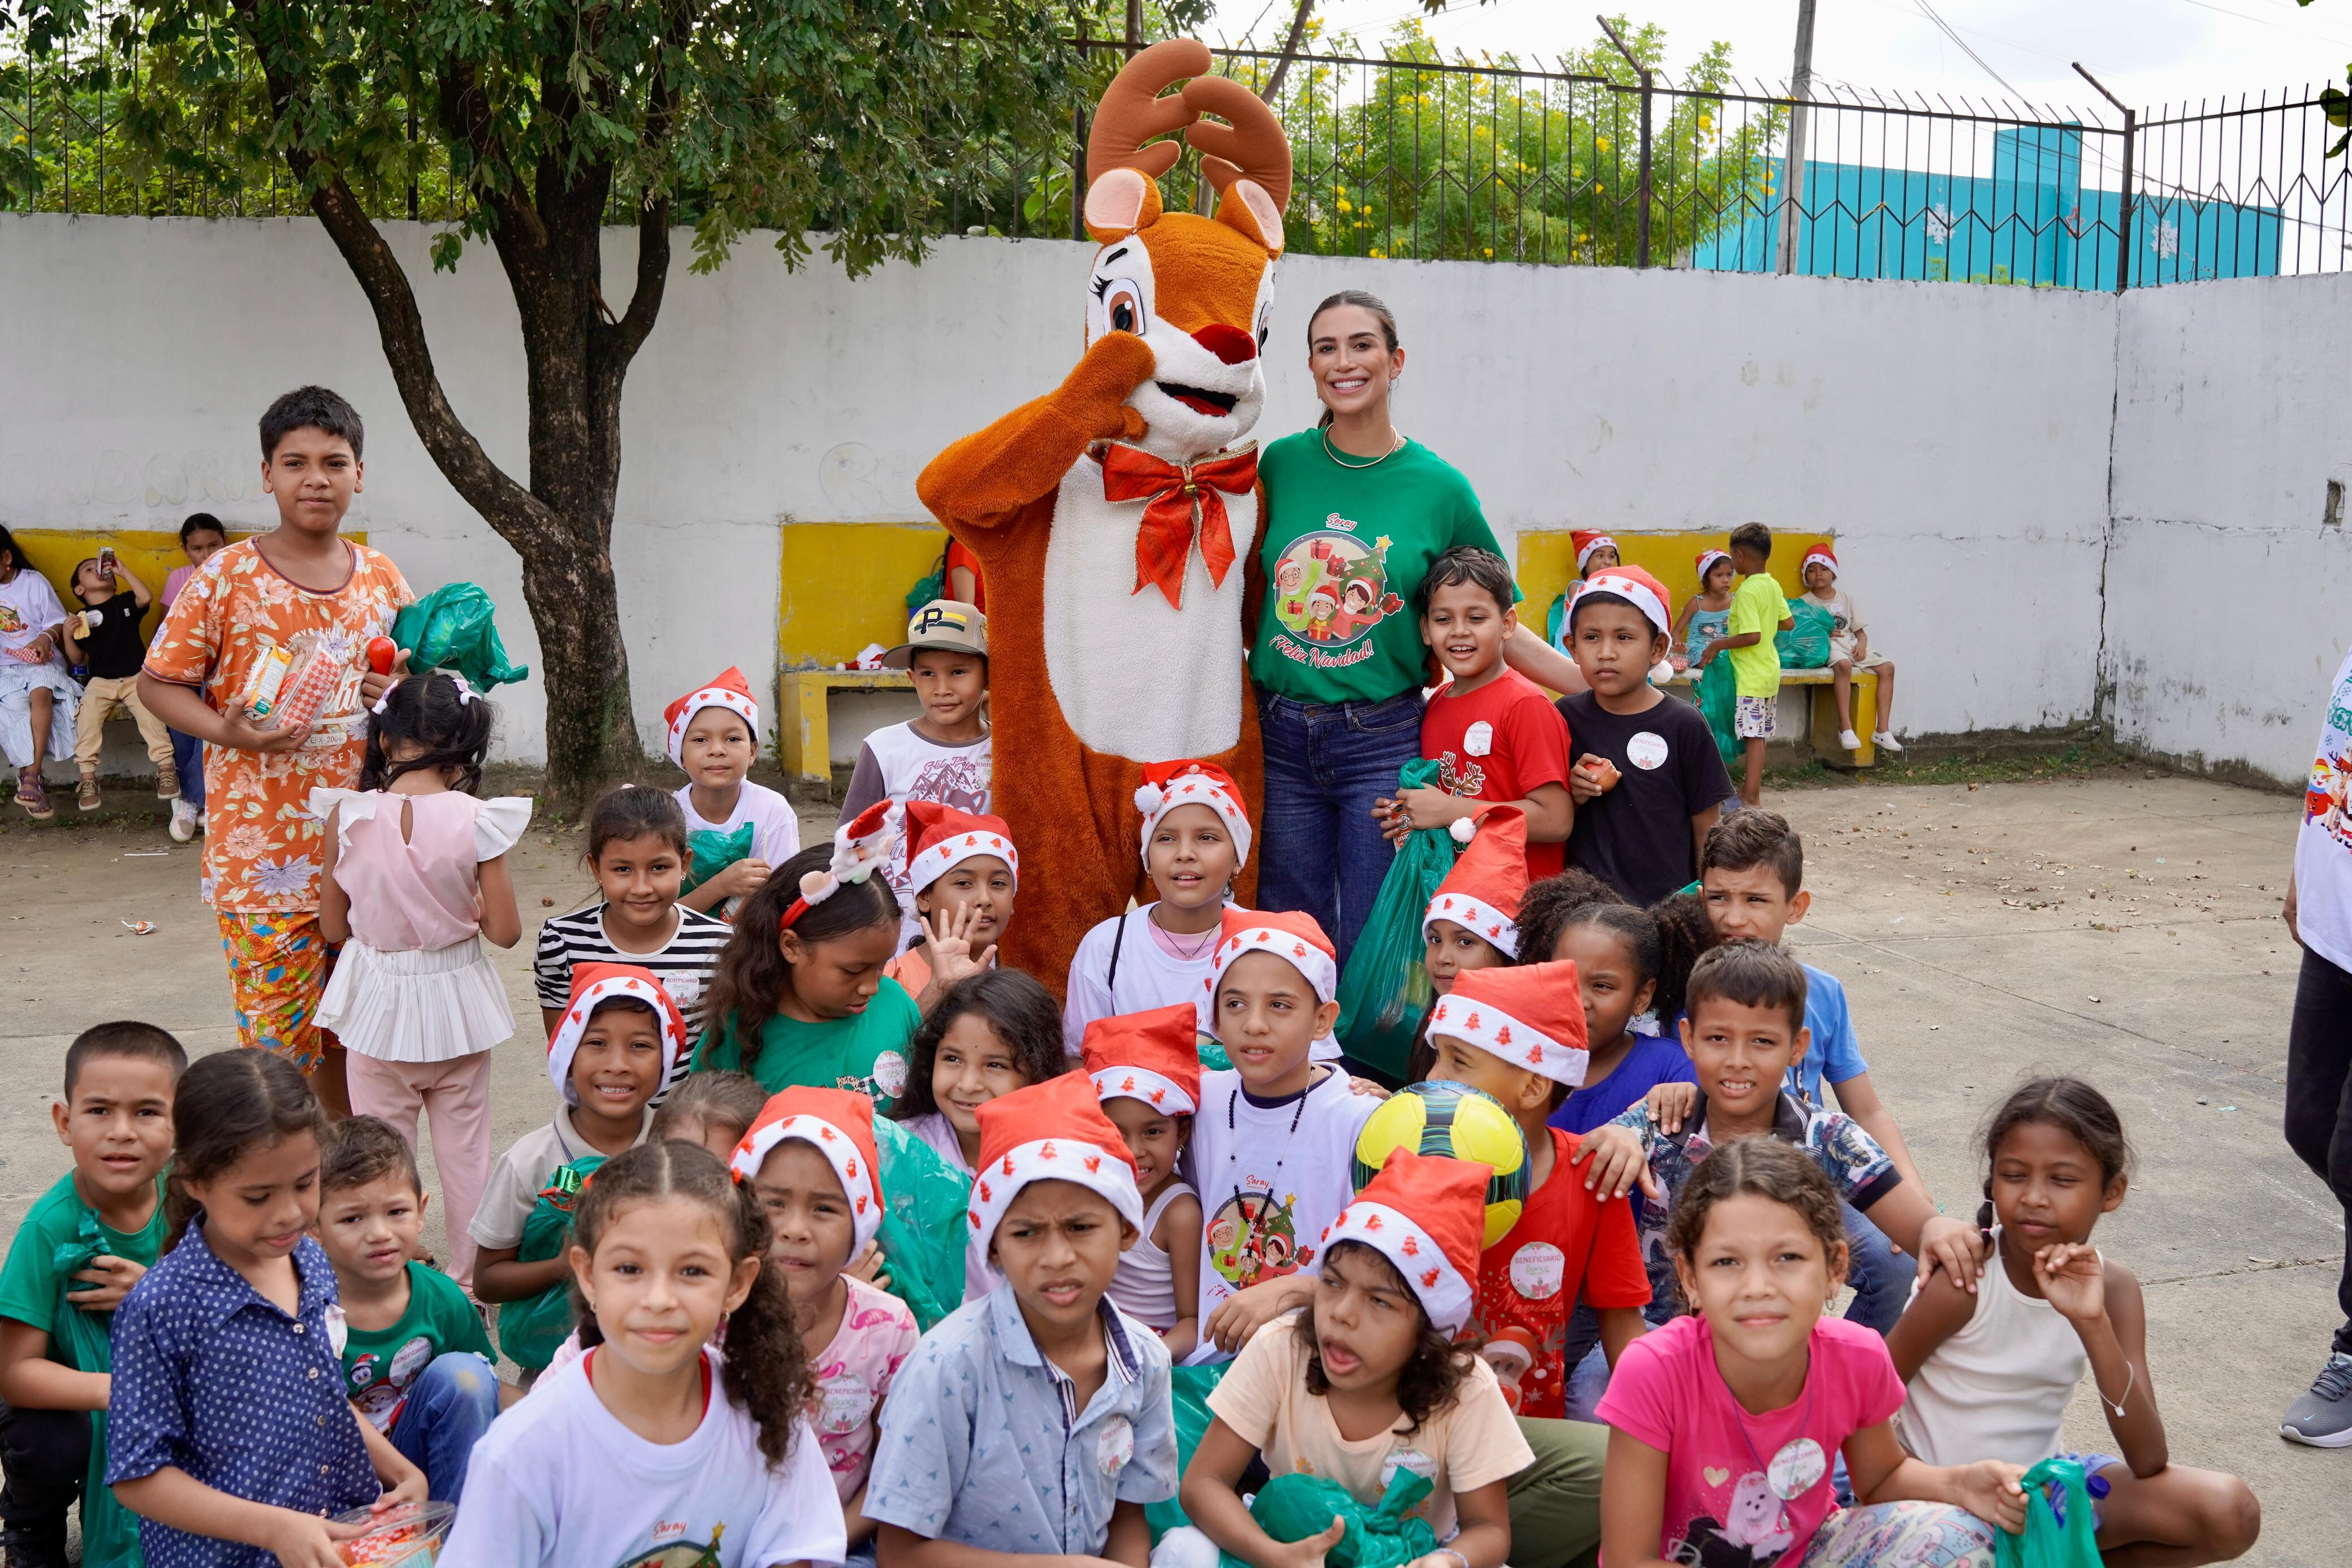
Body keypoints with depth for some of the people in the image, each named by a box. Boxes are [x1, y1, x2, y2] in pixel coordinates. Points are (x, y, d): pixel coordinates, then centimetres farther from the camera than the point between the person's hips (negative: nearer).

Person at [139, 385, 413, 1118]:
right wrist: (228, 732, -18)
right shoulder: (226, 578, -6)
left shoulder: (383, 579, 7)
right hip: (262, 853, -4)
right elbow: (158, 682, -1)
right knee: (278, 1043, -1)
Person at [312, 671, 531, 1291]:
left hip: (379, 1004, 0)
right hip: (456, 1004, 0)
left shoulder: (348, 817, -12)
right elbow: (504, 930, -12)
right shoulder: (476, 821, -16)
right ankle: (469, 1281, 27)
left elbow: (333, 925, -3)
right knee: (464, 1150, 15)